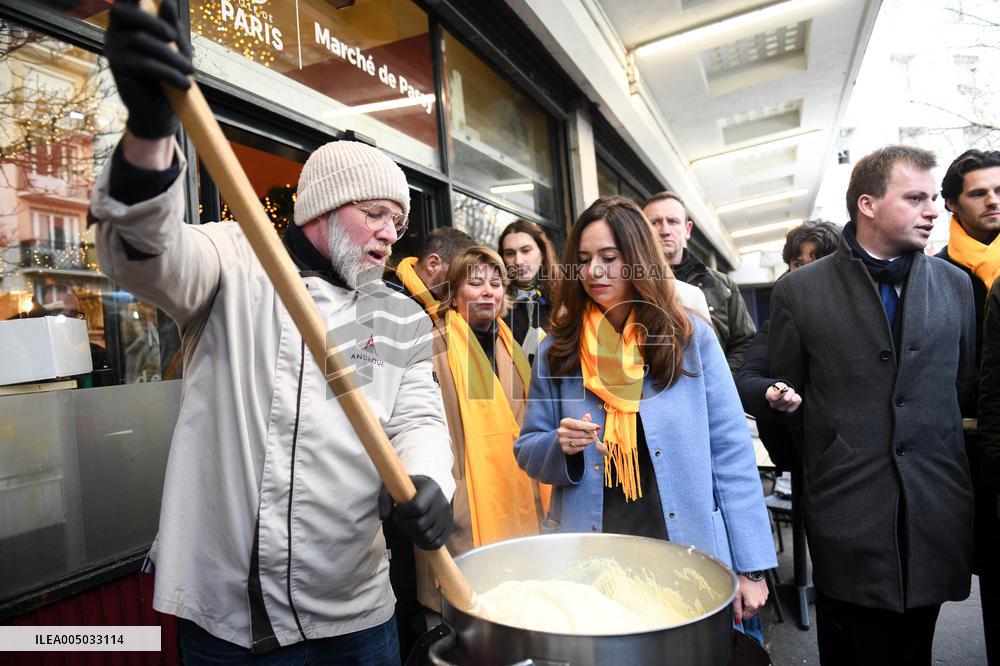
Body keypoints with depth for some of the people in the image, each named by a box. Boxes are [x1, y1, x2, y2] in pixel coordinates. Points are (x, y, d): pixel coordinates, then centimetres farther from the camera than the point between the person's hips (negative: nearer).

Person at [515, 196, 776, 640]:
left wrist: (750, 566, -5)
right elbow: (527, 450, 7)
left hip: (690, 551, 0)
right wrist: (562, 447, -16)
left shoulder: (690, 337, -3)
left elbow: (731, 453, -3)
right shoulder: (557, 350, 1)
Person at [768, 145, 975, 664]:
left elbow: (966, 387, 13)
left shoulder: (954, 284, 7)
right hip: (845, 516, -3)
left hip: (936, 515, 3)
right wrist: (804, 469, 6)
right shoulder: (799, 290, -4)